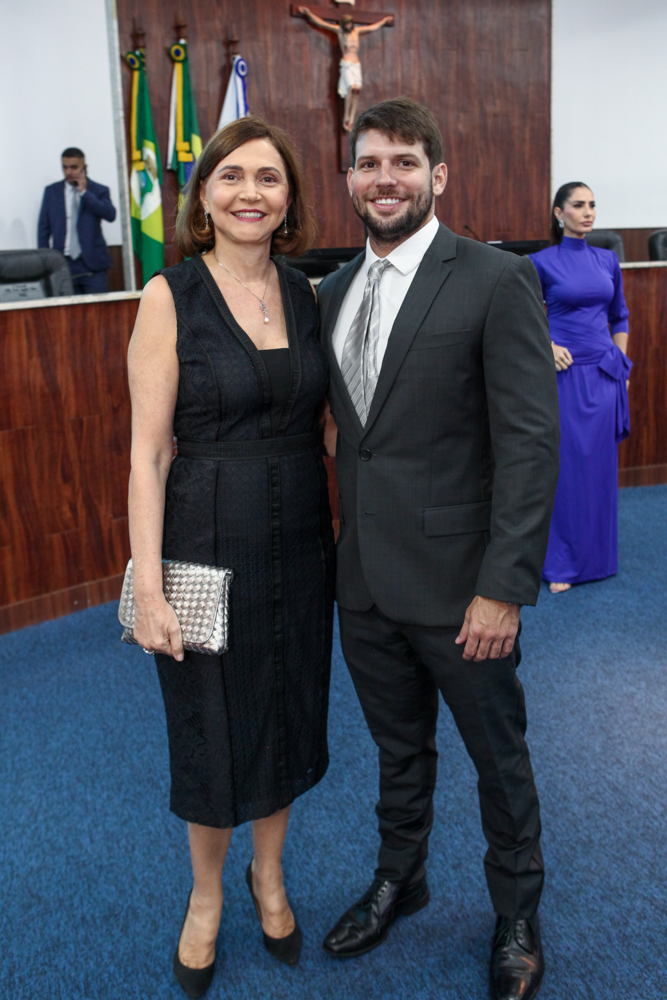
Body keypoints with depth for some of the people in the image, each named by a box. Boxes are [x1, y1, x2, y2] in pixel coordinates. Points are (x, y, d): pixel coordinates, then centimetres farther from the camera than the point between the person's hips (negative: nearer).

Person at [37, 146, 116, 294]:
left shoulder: (98, 191, 6)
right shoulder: (51, 191, 11)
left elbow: (110, 215, -13)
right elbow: (43, 228, 11)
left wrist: (84, 193, -12)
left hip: (93, 264, -1)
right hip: (63, 265, 2)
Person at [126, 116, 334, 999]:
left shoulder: (306, 294, 3)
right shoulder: (170, 297, -10)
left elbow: (323, 422, 9)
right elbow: (147, 453, -11)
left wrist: (346, 534, 3)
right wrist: (148, 589, -15)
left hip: (301, 544, 4)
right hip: (208, 546, -4)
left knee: (289, 713, 17)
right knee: (211, 727, 12)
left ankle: (269, 875, 44)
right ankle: (207, 894, 40)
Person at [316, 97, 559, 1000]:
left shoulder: (497, 281, -12)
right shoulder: (334, 292, 8)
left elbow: (530, 443, -16)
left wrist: (503, 589, -19)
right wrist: (341, 546, 8)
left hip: (456, 584, -5)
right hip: (365, 582, 5)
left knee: (499, 757, 15)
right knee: (398, 748, 24)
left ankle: (517, 916, 39)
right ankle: (399, 880, 48)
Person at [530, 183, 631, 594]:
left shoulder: (608, 260, 9)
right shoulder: (543, 262, -4)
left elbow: (619, 316, 17)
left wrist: (622, 363, 11)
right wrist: (546, 346, -11)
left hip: (603, 375, 4)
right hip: (564, 374, -4)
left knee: (600, 467, 9)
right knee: (565, 466, -2)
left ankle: (597, 555, 22)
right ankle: (562, 563, 9)